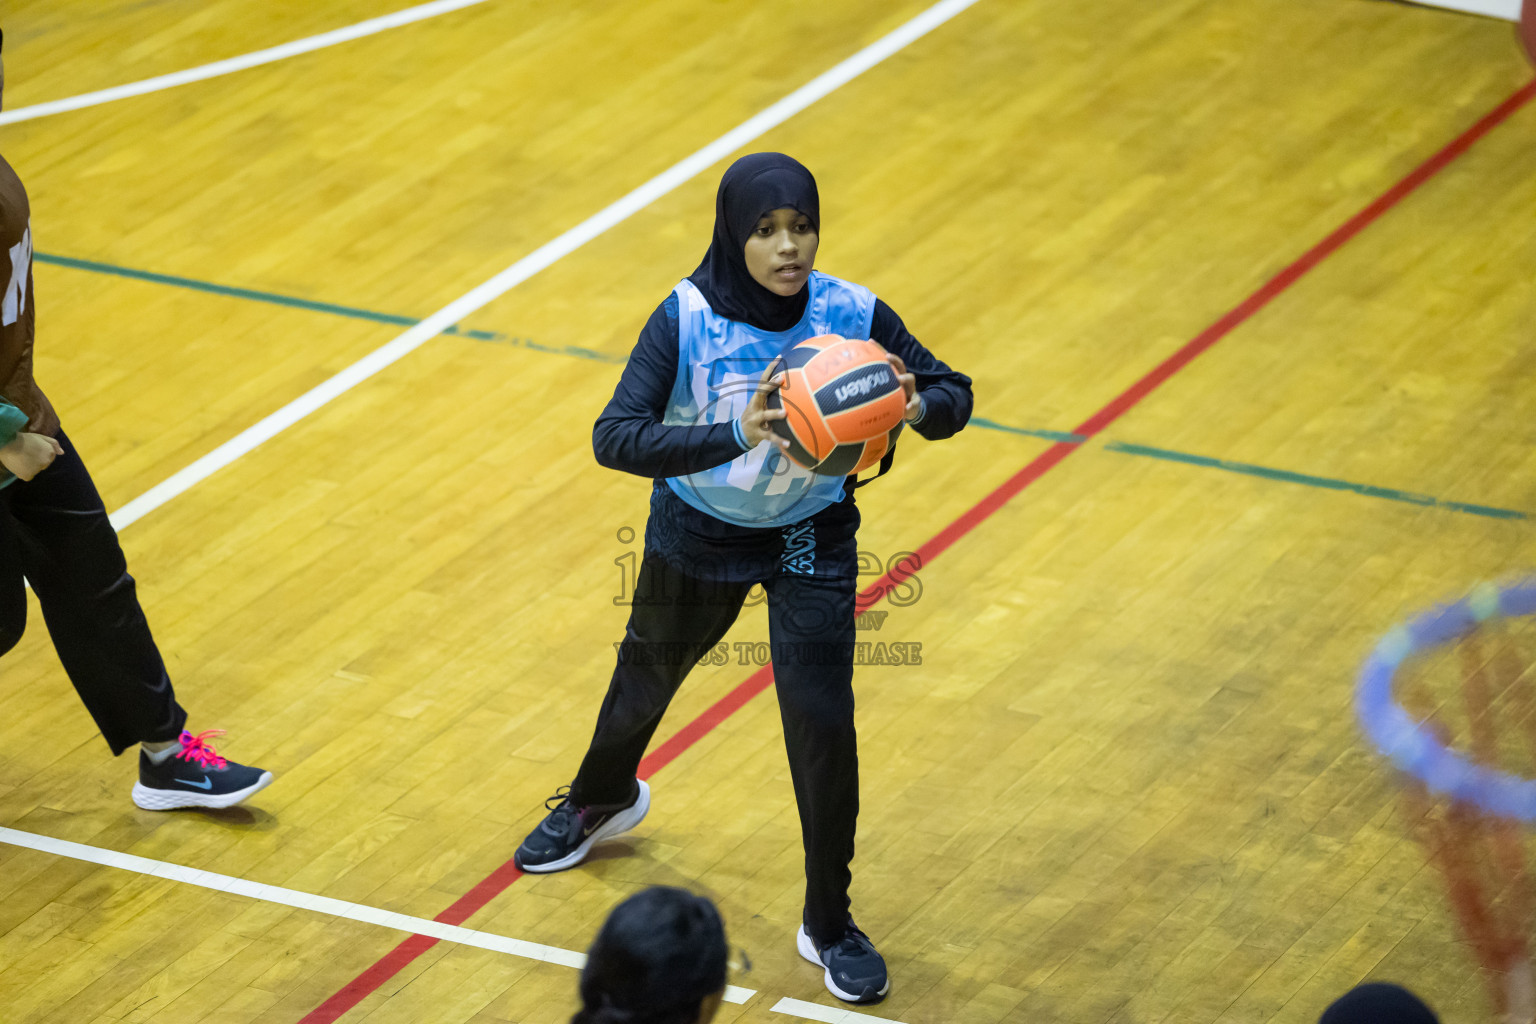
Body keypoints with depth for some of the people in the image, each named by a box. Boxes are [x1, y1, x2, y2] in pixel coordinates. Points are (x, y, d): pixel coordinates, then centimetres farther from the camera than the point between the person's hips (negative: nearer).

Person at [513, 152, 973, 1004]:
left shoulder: (852, 315, -23)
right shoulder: (686, 318, -28)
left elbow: (952, 391, -12)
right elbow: (613, 437, -36)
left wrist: (919, 407, -37)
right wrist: (737, 435, -50)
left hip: (810, 539, 0)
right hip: (696, 533, 0)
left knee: (822, 724, -10)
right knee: (646, 679, 25)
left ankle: (829, 924, 11)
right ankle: (602, 799, 60)